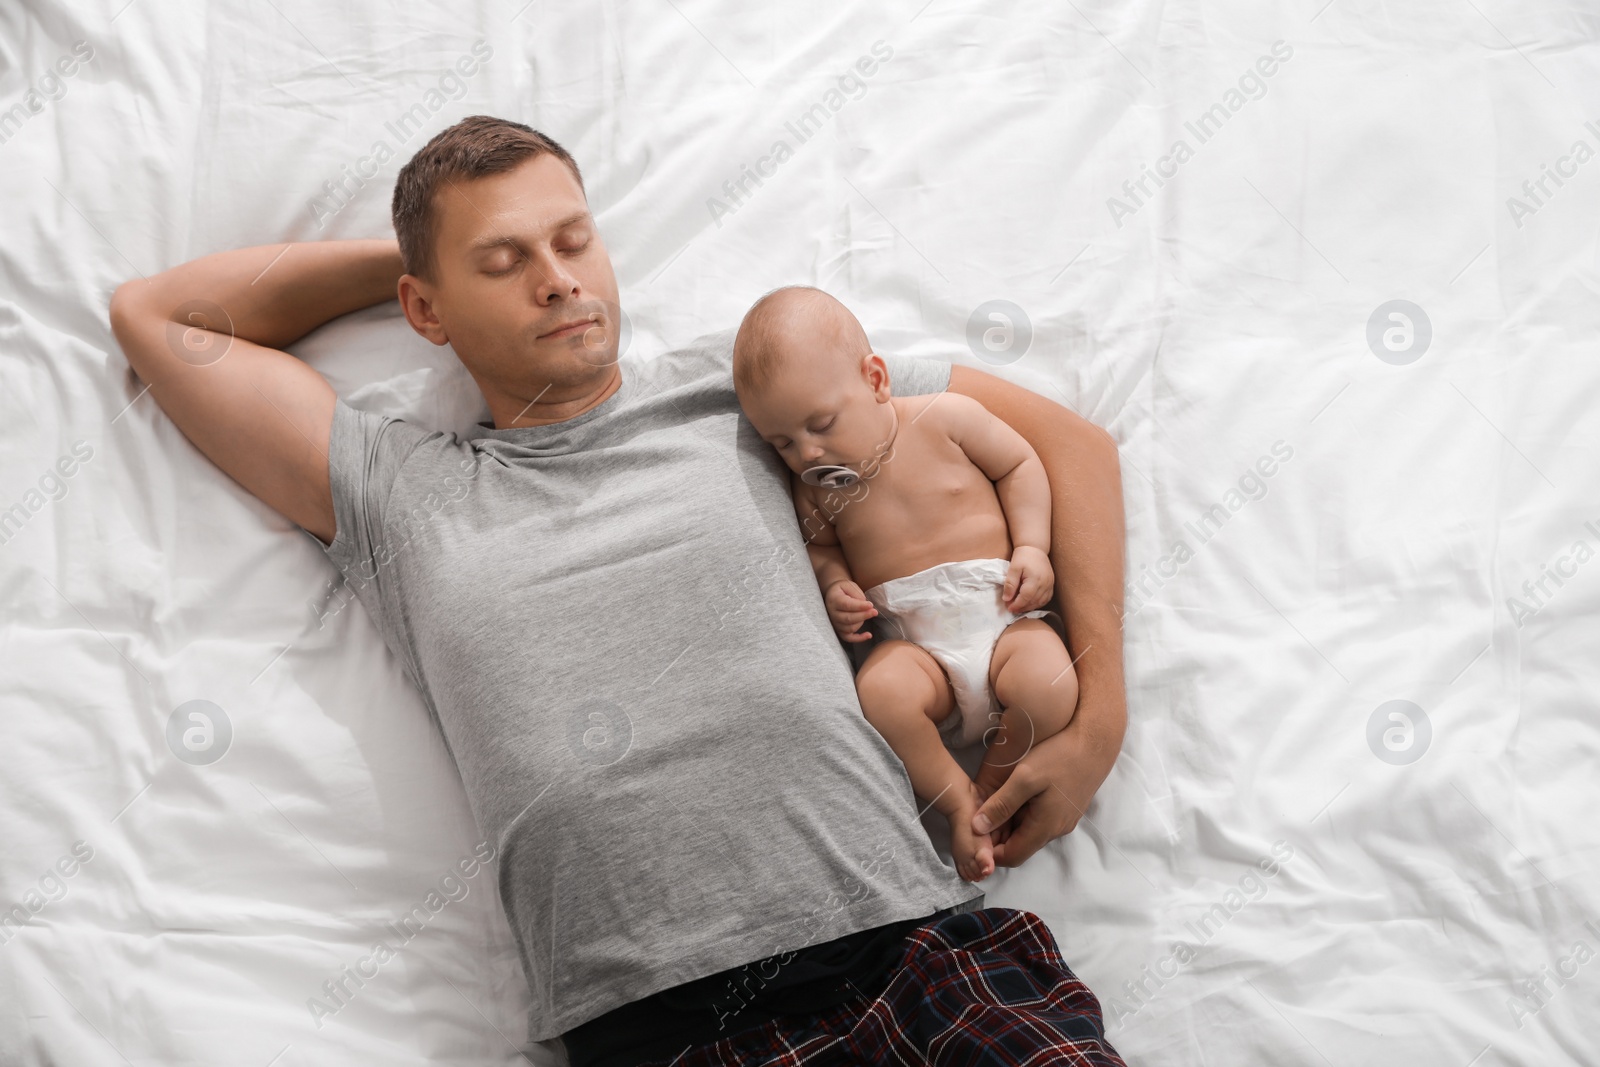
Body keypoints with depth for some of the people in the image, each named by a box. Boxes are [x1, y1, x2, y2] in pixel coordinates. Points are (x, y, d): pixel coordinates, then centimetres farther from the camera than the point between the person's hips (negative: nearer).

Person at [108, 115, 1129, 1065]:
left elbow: (1064, 436, 15)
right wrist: (397, 253, 20)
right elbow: (157, 315, 21)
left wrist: (1097, 721, 4)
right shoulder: (396, 491, 15)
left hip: (916, 944, 0)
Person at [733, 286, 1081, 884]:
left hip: (1000, 614, -1)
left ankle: (995, 777, 1)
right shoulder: (814, 487, 9)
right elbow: (818, 546, 23)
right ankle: (957, 801, -10)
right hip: (913, 640, 1)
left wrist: (1031, 547, -3)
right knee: (880, 692, -34)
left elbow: (1019, 464, 9)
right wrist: (833, 586, 0)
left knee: (1051, 687, -31)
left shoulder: (944, 418, 1)